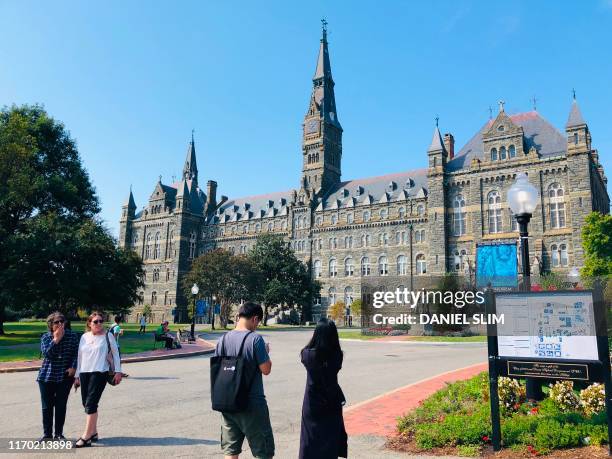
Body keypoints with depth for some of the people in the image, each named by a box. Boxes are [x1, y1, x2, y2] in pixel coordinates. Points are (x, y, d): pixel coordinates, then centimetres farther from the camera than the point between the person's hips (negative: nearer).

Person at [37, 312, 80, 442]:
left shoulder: (72, 336, -2)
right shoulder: (45, 337, 0)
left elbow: (76, 352, -1)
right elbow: (46, 353, -14)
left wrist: (73, 367, -13)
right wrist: (56, 340, -19)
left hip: (65, 376, -1)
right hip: (47, 376, 1)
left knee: (61, 406, 4)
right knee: (47, 406, 7)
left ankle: (59, 433, 17)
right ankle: (47, 434, 21)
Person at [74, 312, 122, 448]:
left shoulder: (108, 336, -3)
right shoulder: (84, 337, 8)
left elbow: (115, 353, 1)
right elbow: (80, 357, 13)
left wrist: (118, 371, -3)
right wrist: (77, 376, 13)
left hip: (100, 373, -5)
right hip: (84, 373, 5)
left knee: (91, 403, -11)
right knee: (86, 404, 9)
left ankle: (86, 436, -4)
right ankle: (93, 432, 23)